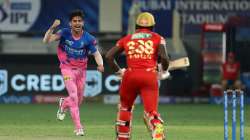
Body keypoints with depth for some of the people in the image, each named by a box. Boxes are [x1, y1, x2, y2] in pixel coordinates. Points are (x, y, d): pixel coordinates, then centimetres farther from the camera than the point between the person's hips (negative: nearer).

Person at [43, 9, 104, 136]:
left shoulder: (88, 38, -11)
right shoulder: (64, 33, -14)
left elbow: (96, 54, -8)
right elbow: (46, 40, -22)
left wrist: (100, 64, -29)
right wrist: (52, 28, -39)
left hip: (81, 70, 3)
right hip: (67, 69, -3)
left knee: (79, 100, 13)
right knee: (73, 95, -18)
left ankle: (63, 104, 49)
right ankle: (78, 127, -13)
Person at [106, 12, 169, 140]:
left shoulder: (127, 39, 17)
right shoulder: (157, 38, 11)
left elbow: (109, 56, 11)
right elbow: (164, 57, -4)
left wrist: (119, 71, 22)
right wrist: (164, 71, 14)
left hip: (130, 75, 2)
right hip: (150, 76, -2)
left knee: (125, 107, 25)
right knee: (151, 111, -8)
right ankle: (158, 129, -40)